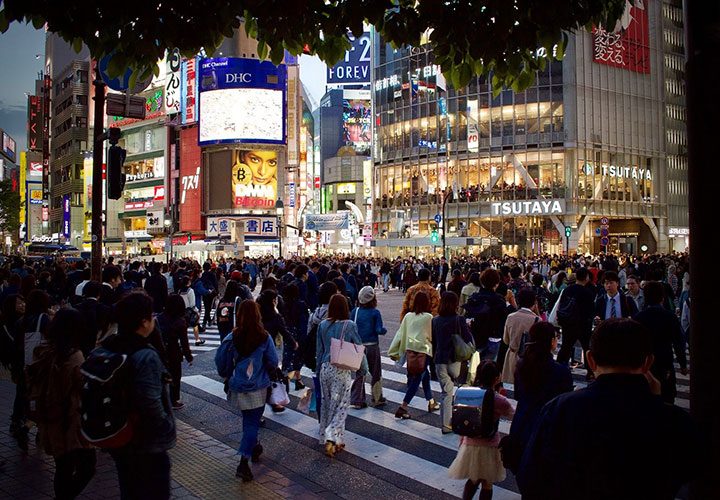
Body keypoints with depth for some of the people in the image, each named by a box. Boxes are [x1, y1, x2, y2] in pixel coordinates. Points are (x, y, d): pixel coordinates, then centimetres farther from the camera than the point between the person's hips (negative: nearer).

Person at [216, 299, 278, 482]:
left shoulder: (231, 338, -10)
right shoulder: (265, 338, -14)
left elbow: (221, 362, -3)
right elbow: (273, 363, -6)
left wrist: (228, 376, 16)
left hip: (238, 386, 3)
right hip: (258, 387, -3)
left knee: (248, 419, 23)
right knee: (252, 423, 4)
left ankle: (253, 447, 42)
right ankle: (244, 462, -4)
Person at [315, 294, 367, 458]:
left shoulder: (323, 325, 0)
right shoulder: (349, 325, -11)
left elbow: (319, 350, 8)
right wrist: (364, 367, 8)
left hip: (325, 368, 4)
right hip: (341, 370, -4)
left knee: (327, 403, 17)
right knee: (340, 405, 4)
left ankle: (326, 438, 27)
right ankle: (332, 438, -8)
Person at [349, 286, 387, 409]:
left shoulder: (355, 311, -3)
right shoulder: (375, 313, -10)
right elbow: (379, 330, -14)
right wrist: (385, 330, 6)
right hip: (372, 346, -3)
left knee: (359, 374, 11)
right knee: (376, 373, 13)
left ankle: (357, 401, 10)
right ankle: (377, 399, 22)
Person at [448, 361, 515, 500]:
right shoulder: (500, 401, -17)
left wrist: (462, 441, 16)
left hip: (470, 445, 3)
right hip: (490, 447, -3)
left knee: (473, 480, 23)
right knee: (487, 484, 15)